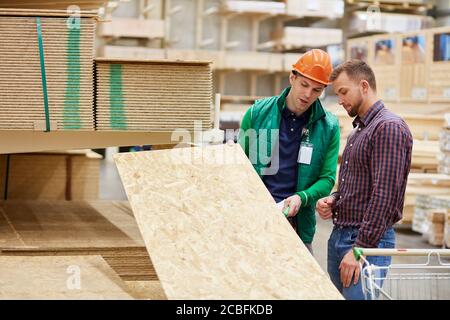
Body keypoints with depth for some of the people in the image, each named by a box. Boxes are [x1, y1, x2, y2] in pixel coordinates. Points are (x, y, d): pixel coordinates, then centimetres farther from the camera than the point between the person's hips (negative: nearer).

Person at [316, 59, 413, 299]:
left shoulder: (389, 128, -13)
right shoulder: (358, 131, 18)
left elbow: (385, 195, -20)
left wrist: (360, 249, -21)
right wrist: (333, 200, 5)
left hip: (367, 240, -9)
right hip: (339, 235, 9)